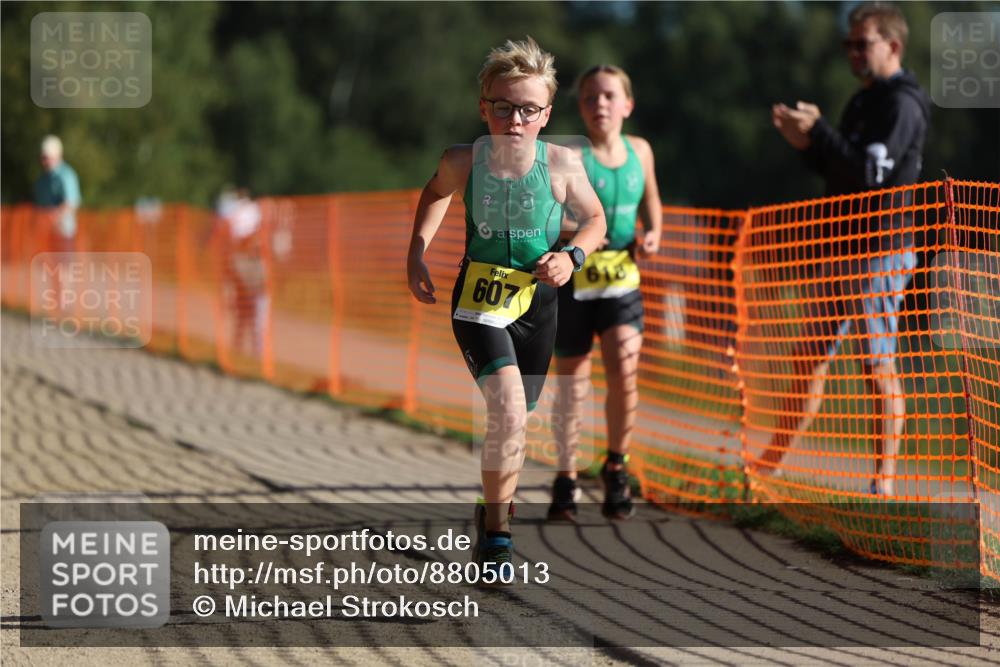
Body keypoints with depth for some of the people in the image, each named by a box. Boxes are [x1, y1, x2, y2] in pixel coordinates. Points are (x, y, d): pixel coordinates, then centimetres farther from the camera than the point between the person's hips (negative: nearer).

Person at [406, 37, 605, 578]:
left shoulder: (560, 163, -13)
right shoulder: (463, 162, -12)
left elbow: (594, 219, 4)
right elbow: (435, 193, 13)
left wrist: (571, 255, -14)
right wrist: (416, 252, 8)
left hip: (537, 299, 2)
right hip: (479, 296, -2)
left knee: (516, 418, 13)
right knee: (507, 411, -21)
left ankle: (497, 507, 38)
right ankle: (495, 529, -7)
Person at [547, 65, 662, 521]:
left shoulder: (640, 151, 4)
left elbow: (650, 200, 22)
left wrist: (653, 233, 3)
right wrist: (573, 229, -29)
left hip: (621, 278, 3)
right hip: (572, 278, -2)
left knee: (624, 371, -13)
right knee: (572, 382, 2)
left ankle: (616, 466, 8)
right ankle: (566, 481, 16)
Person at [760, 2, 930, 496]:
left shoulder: (902, 103, -12)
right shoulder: (864, 101, 17)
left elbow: (870, 171, -22)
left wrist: (818, 132, -19)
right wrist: (807, 145, 5)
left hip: (881, 253, -9)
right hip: (843, 249, 9)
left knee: (880, 369, -6)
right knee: (809, 360, 12)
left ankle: (884, 483, -1)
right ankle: (769, 467, 19)